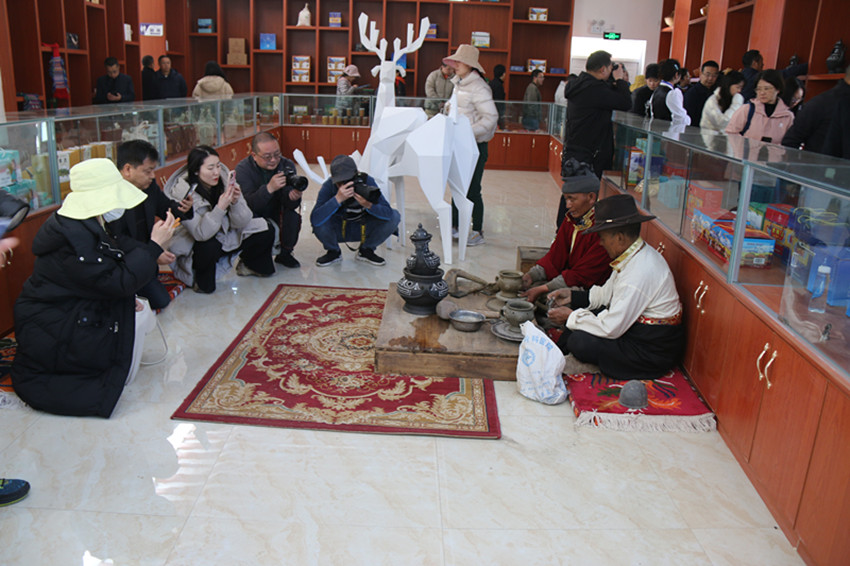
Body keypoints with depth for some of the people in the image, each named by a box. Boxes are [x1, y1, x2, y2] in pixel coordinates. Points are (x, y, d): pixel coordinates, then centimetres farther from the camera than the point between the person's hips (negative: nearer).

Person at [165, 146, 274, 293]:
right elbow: (201, 233, -31)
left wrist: (235, 202, -30)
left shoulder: (225, 182, -10)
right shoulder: (183, 193, -23)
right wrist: (220, 207, -41)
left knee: (266, 231, -9)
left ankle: (247, 264, 20)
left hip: (225, 237, 5)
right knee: (209, 246, -39)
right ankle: (201, 279, -5)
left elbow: (241, 222, -10)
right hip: (195, 247, -5)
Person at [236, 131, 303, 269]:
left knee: (293, 209, -27)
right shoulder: (243, 169, -19)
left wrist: (293, 196, -45)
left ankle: (284, 253, -4)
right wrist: (269, 188, -48)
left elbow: (289, 204, -20)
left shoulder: (287, 165, -12)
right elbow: (247, 205, -32)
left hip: (277, 216, 2)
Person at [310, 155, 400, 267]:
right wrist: (337, 199, -49)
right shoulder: (328, 186, -26)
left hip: (363, 229, 1)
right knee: (321, 220, -33)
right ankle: (333, 252, 0)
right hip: (338, 231, -1)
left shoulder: (367, 182, -23)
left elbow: (388, 212, -28)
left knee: (394, 216, -20)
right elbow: (315, 220, -40)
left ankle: (365, 251, 2)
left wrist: (369, 205, -47)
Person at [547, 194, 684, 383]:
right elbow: (607, 294, 16)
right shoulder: (635, 256, 1)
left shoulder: (639, 272, -30)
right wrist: (573, 296, 8)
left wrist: (571, 317, -14)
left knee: (579, 342, -23)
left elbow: (610, 328, -26)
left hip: (653, 351, -10)